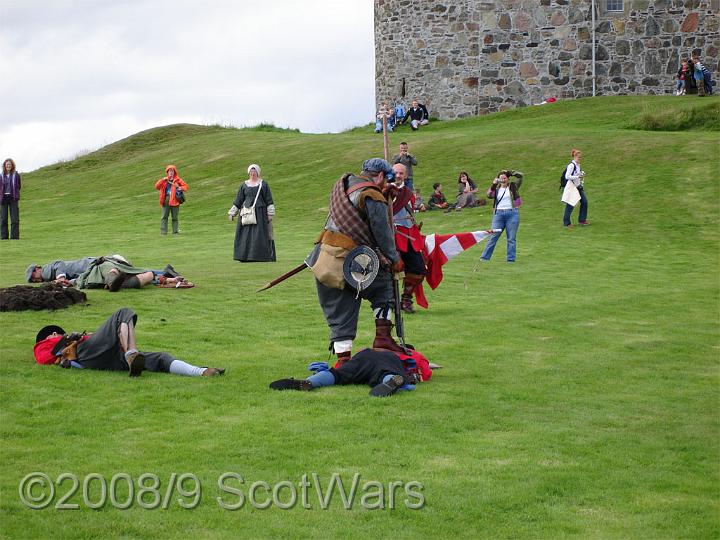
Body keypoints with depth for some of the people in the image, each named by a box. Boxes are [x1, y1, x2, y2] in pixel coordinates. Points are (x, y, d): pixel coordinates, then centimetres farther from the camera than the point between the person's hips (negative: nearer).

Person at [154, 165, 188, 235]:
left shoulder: (178, 180, 9)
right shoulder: (164, 180, 15)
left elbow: (185, 186, 7)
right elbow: (157, 186, 9)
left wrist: (181, 188, -14)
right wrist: (162, 180, -3)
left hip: (175, 200, -1)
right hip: (166, 200, 1)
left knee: (175, 217, 2)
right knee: (164, 217, -4)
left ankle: (175, 231, 5)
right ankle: (163, 232, -5)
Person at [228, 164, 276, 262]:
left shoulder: (263, 184, 3)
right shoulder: (244, 185, 10)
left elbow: (269, 200, 1)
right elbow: (238, 200, 12)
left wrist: (270, 214, -6)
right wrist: (232, 213, 8)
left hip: (259, 213, -3)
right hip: (246, 213, 3)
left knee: (259, 235, -5)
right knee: (245, 235, 0)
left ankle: (259, 256, -2)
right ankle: (245, 257, 4)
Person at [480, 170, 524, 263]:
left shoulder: (513, 186, 7)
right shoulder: (496, 188, 11)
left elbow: (520, 175, 0)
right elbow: (489, 195, -5)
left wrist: (508, 172, -1)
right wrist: (493, 184, -14)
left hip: (512, 213, -1)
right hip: (499, 214, 1)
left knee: (511, 238, 1)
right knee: (493, 236, 0)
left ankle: (511, 259, 6)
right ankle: (484, 257, 1)